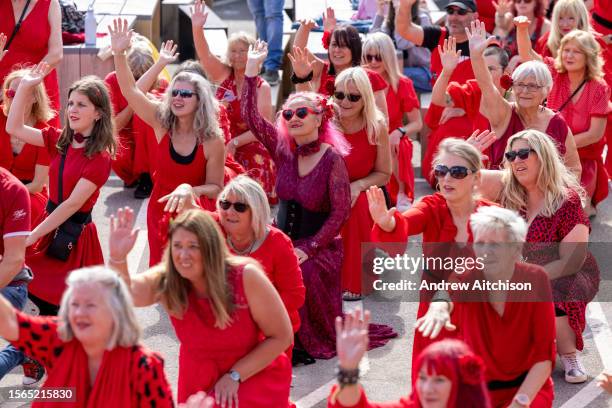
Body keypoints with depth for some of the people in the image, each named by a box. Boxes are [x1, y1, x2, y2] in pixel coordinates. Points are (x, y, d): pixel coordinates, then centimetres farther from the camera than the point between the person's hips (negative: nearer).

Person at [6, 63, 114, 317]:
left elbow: (73, 203, -19)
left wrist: (32, 237, -20)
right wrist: (25, 87, -4)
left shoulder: (100, 157, -16)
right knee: (39, 295, 6)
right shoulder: (59, 140, 4)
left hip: (74, 234, -6)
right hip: (50, 222, 6)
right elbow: (14, 128, 4)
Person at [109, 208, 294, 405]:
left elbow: (282, 337, -16)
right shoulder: (166, 280, -16)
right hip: (199, 380, 3)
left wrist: (235, 375, -18)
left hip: (256, 373, -3)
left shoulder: (245, 276, -23)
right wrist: (118, 257, -53)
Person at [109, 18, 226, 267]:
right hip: (160, 210, 3)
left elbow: (216, 188, -10)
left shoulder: (213, 141, -16)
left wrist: (189, 190, -29)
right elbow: (130, 91, -15)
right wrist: (119, 53, -27)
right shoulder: (162, 123, -8)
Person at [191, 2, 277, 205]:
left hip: (249, 149, -1)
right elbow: (204, 55, -15)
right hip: (220, 146, 1)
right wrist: (197, 28, -32)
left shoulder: (262, 87, -1)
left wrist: (235, 143, -19)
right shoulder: (224, 75, 4)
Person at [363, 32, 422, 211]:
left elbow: (417, 123, -4)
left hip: (393, 146, 0)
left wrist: (399, 133, -23)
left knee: (388, 146, -33)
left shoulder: (402, 84, -3)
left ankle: (402, 195, -18)